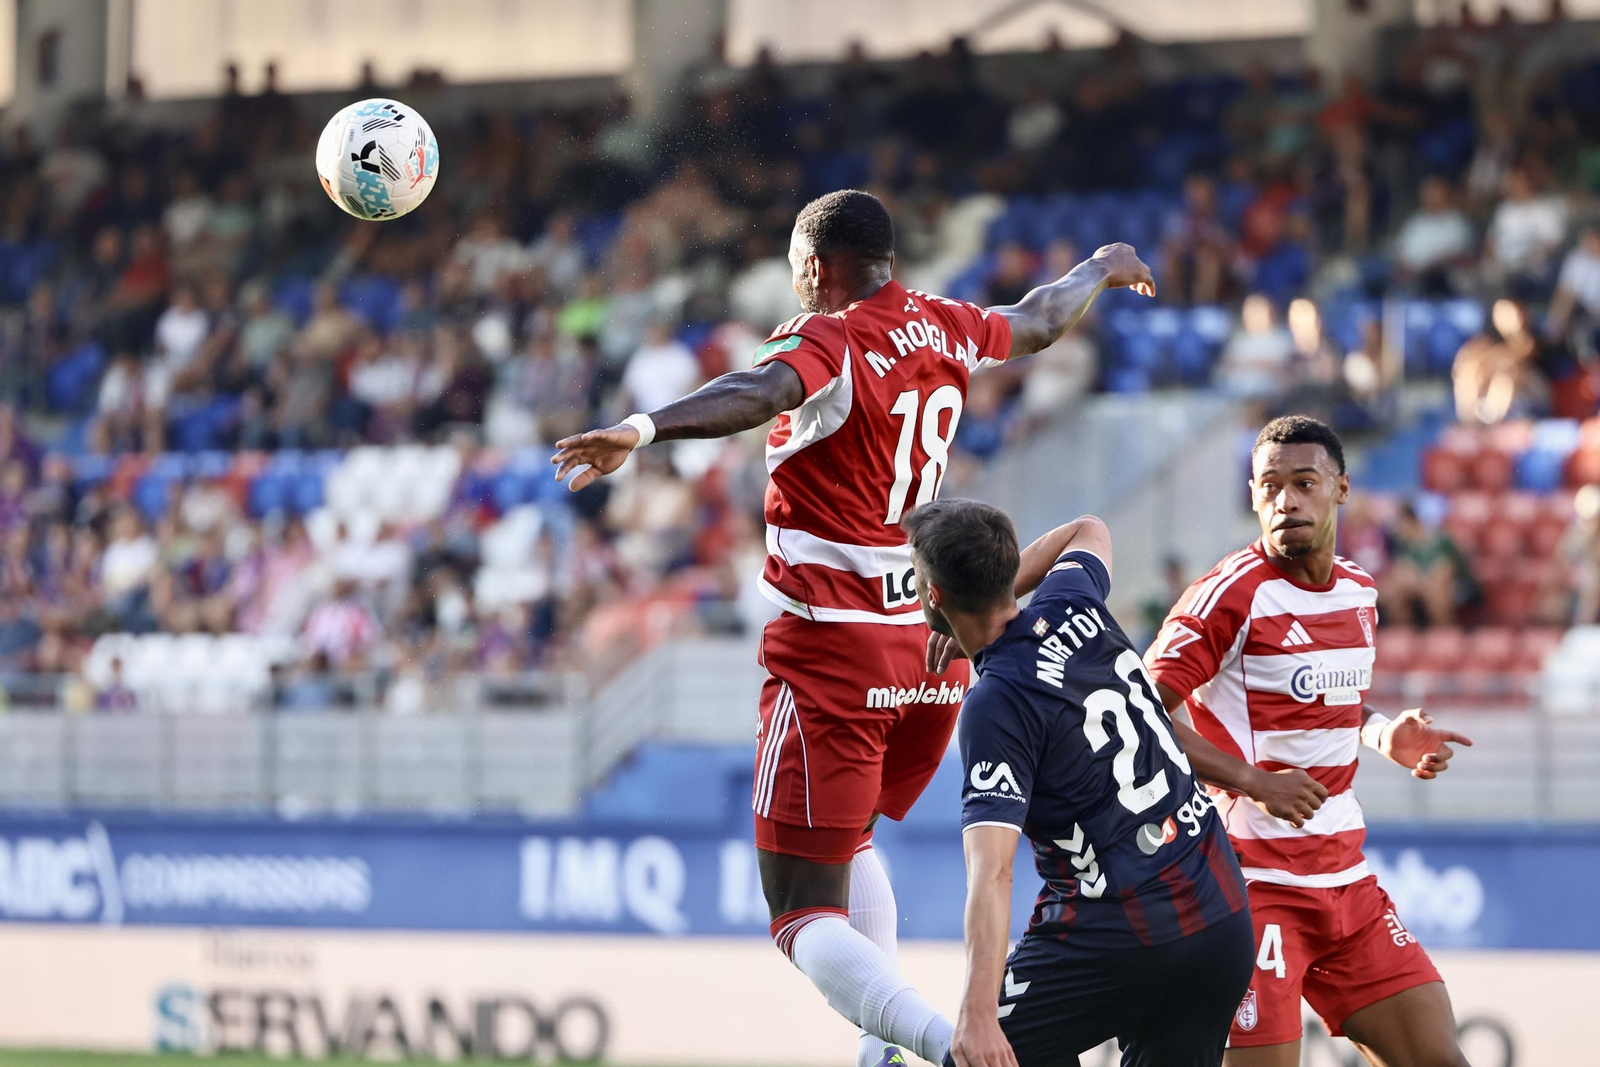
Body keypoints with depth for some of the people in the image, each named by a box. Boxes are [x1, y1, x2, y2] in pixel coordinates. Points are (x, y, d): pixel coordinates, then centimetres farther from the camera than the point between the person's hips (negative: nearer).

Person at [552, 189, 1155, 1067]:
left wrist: (643, 429, -53)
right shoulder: (946, 331, 8)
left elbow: (759, 392, -37)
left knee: (805, 915, -8)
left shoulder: (827, 343, -13)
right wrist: (1103, 267, 52)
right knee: (845, 840, 32)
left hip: (834, 652, -8)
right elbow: (1038, 322, 30)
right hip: (934, 648, 8)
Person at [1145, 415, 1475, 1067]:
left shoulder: (1360, 593, 11)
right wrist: (1252, 781, -23)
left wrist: (1383, 735, 7)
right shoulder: (1234, 594, -12)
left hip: (1345, 878, 7)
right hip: (1252, 883, -7)